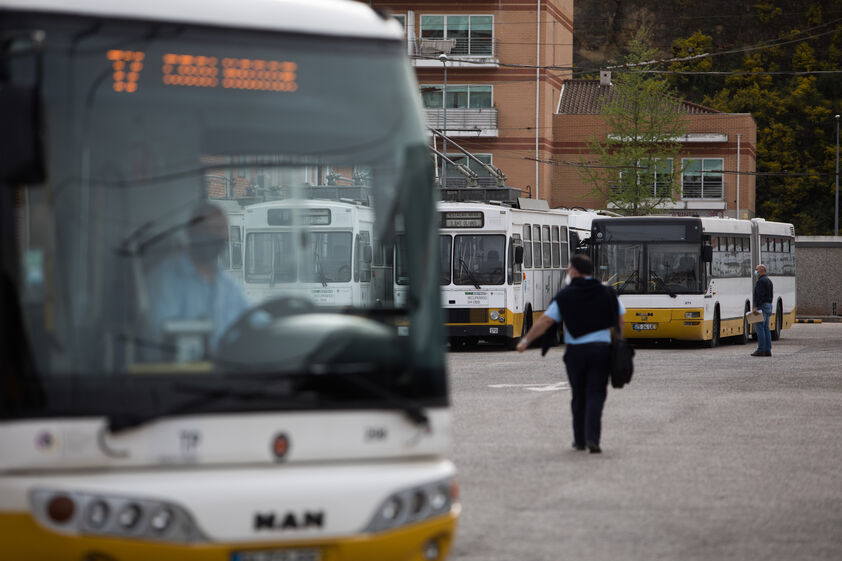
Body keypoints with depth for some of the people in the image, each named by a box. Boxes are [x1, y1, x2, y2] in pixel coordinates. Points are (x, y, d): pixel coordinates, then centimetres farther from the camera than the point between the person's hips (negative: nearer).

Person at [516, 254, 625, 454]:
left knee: (579, 395, 12)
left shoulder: (564, 296, -3)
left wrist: (526, 341, 2)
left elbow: (545, 321, -6)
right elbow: (619, 321, 10)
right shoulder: (607, 293, 5)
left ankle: (580, 439, 18)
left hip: (575, 350, -1)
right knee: (595, 394, -1)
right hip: (601, 349, 1)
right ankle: (592, 438, -16)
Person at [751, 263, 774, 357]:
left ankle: (761, 350, -14)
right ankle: (768, 350, 7)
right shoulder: (769, 280, 21)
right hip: (768, 305, 10)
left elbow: (760, 295, -21)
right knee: (766, 328, 9)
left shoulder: (761, 281, -12)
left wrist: (756, 306, -24)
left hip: (762, 306, -10)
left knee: (760, 327, -10)